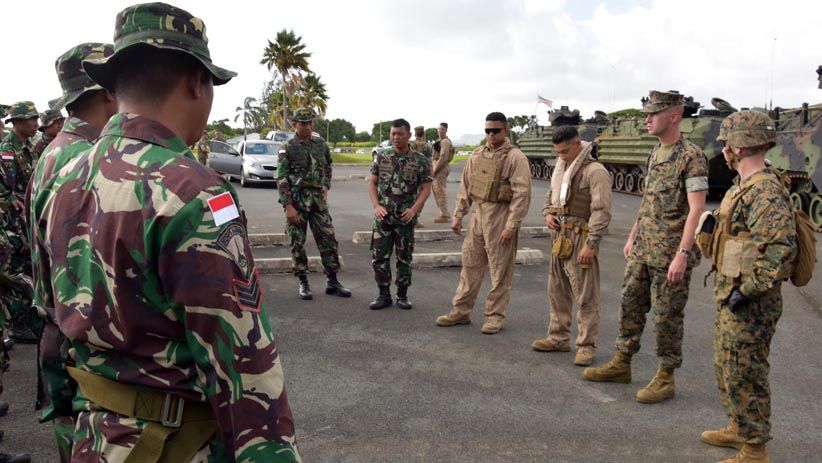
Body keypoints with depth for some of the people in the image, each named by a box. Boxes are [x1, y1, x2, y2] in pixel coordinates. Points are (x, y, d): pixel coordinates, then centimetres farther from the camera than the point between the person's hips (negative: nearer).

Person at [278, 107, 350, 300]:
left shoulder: (321, 144, 7)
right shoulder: (288, 148, -6)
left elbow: (327, 168, 24)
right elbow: (281, 180, -9)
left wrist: (325, 188, 11)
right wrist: (288, 206, -16)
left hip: (318, 200, 4)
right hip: (296, 201, -4)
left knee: (328, 240, 3)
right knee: (298, 243, 3)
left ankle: (332, 281, 13)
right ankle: (303, 283, 15)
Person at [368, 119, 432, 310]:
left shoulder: (420, 160, -2)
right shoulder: (381, 157, 4)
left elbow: (426, 188, -3)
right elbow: (372, 183, 6)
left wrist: (414, 209, -17)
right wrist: (376, 206, -8)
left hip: (406, 217, -2)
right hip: (383, 216, 2)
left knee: (404, 257, 7)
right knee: (379, 256, 2)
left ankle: (402, 295, 19)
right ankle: (384, 295, 15)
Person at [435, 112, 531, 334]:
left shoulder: (515, 157, -9)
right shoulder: (477, 155, 11)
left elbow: (522, 194, -14)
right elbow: (465, 187, 16)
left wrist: (511, 226, -18)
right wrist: (458, 215, 10)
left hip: (501, 216, -6)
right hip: (478, 214, 6)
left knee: (500, 270, 3)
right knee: (470, 263, 12)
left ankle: (495, 315, 16)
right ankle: (461, 311, 22)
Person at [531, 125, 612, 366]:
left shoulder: (595, 171, -12)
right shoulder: (560, 168, 14)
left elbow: (601, 212, -17)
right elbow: (550, 196, 29)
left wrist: (591, 244, -20)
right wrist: (548, 214, 7)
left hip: (580, 239, -8)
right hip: (560, 237, 9)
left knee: (585, 296, -2)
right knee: (557, 291, 15)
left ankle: (586, 346, 7)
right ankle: (559, 338, 28)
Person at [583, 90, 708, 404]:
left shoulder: (691, 157, -14)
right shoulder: (655, 154, 12)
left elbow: (696, 209, -19)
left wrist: (682, 255, -23)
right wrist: (632, 238, 18)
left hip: (670, 254, -8)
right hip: (642, 250, 8)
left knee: (667, 317, 2)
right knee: (630, 305, 14)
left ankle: (665, 378, 16)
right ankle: (621, 364, 27)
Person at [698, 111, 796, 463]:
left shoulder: (767, 192, -22)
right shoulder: (744, 186, 10)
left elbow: (781, 249, -30)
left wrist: (746, 291, -27)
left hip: (750, 304, -10)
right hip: (731, 295, 10)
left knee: (743, 374, 1)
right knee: (726, 367, 22)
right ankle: (739, 429, 39)